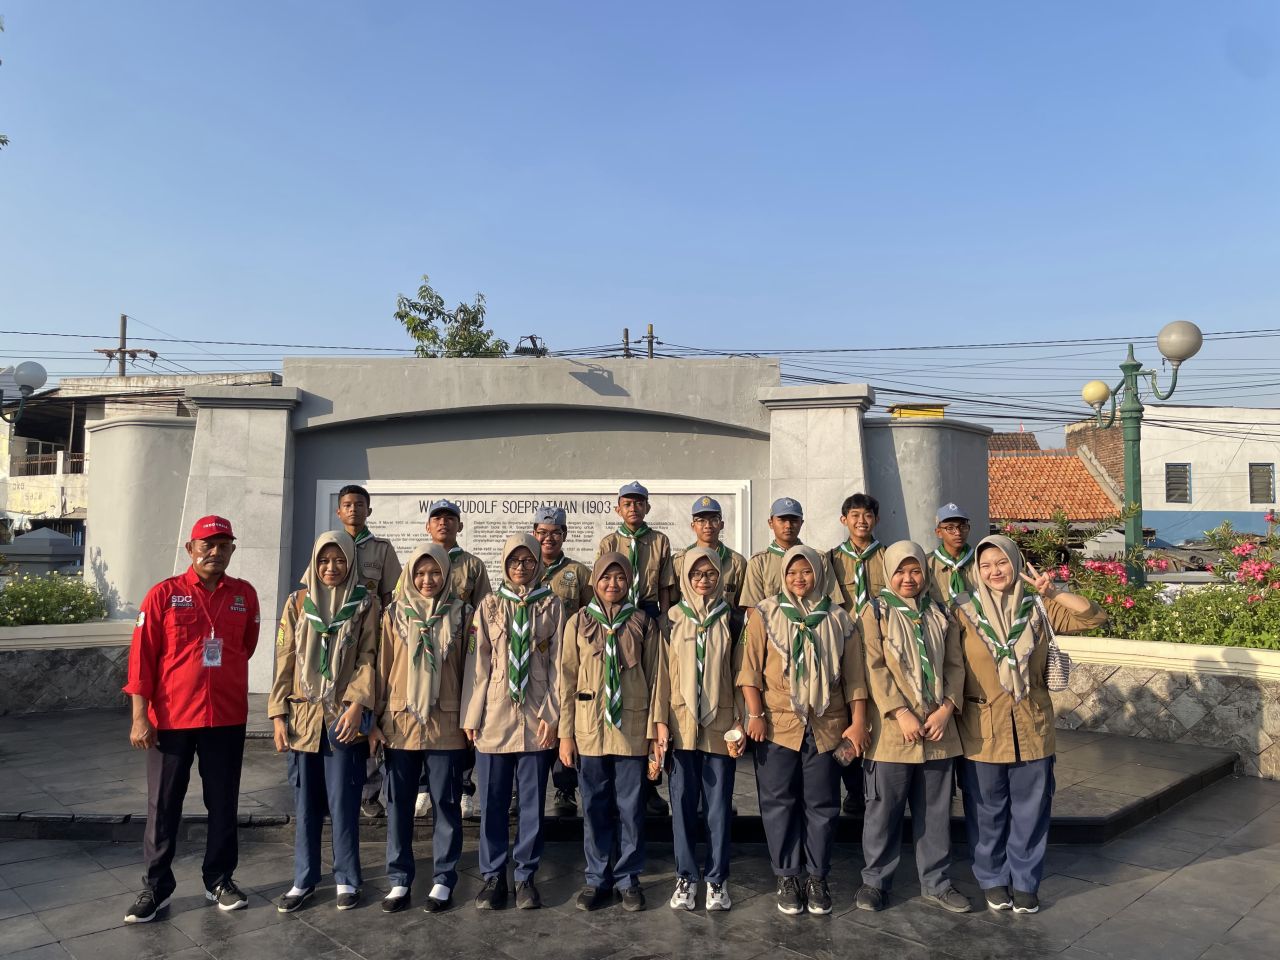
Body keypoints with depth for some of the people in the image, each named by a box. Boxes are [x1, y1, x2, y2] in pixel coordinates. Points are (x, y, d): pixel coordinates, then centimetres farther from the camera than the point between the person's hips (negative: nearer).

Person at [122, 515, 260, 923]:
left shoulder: (245, 595, 1)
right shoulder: (163, 594, -5)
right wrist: (140, 717, -10)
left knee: (223, 802, 11)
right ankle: (156, 887, 23)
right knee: (164, 805, 9)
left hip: (228, 718, 2)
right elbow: (142, 656, -7)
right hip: (171, 717, -2)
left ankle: (219, 879, 26)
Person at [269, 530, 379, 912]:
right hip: (303, 716, 2)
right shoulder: (297, 602, 6)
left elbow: (368, 658, -3)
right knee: (305, 802, 10)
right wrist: (278, 714, 0)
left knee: (343, 801, 2)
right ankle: (304, 879, 23)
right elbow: (285, 661, 5)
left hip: (344, 717, -2)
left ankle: (346, 879, 17)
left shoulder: (366, 604, 1)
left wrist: (357, 705, -15)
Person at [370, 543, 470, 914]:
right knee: (398, 803, 8)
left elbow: (467, 668, 3)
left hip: (444, 723, -1)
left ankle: (443, 879, 17)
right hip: (400, 722, 1)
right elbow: (382, 666, 5)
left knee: (446, 803, 5)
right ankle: (399, 879, 20)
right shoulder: (394, 614, 4)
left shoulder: (460, 614, 2)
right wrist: (375, 718, 2)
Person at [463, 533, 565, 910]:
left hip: (536, 719, 0)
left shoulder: (552, 606, 4)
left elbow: (558, 663, 1)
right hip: (494, 716, 1)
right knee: (493, 801, 7)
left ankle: (526, 876, 19)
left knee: (532, 801, 6)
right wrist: (471, 715, -1)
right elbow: (477, 662, 3)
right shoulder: (489, 605, 6)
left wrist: (552, 715, -5)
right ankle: (493, 876, 20)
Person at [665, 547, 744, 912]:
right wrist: (661, 722, -1)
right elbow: (664, 673, 5)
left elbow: (740, 673, 4)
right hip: (682, 724, 0)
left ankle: (717, 878, 17)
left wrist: (741, 721, -2)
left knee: (719, 804, 4)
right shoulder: (672, 619, 5)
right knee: (683, 801, 4)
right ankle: (686, 876, 17)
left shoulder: (732, 619, 5)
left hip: (721, 724, 0)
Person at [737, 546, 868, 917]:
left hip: (826, 727, 1)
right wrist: (755, 714, -10)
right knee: (779, 802, 4)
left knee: (822, 804, 6)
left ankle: (818, 879, 20)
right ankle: (786, 878, 18)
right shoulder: (765, 613, 3)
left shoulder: (838, 619, 8)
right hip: (778, 724, -1)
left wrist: (858, 721, 1)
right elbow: (750, 668, -2)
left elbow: (854, 675, 8)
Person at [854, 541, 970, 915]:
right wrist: (901, 714, -17)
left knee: (936, 810, 13)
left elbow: (955, 664, 8)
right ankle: (875, 880, 21)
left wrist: (946, 708, -7)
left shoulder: (941, 614, 10)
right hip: (891, 728, -4)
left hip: (938, 728, 4)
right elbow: (875, 667, -10)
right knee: (885, 809, 5)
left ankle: (935, 882, 28)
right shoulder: (876, 612, -3)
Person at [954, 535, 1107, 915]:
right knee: (988, 810, 11)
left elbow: (1094, 617, -6)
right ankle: (992, 880, 28)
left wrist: (1053, 593, -16)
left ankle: (1025, 881, 28)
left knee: (1031, 809, 11)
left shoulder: (1037, 608, 1)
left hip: (1032, 726, 2)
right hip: (983, 729, -2)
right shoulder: (965, 611, -5)